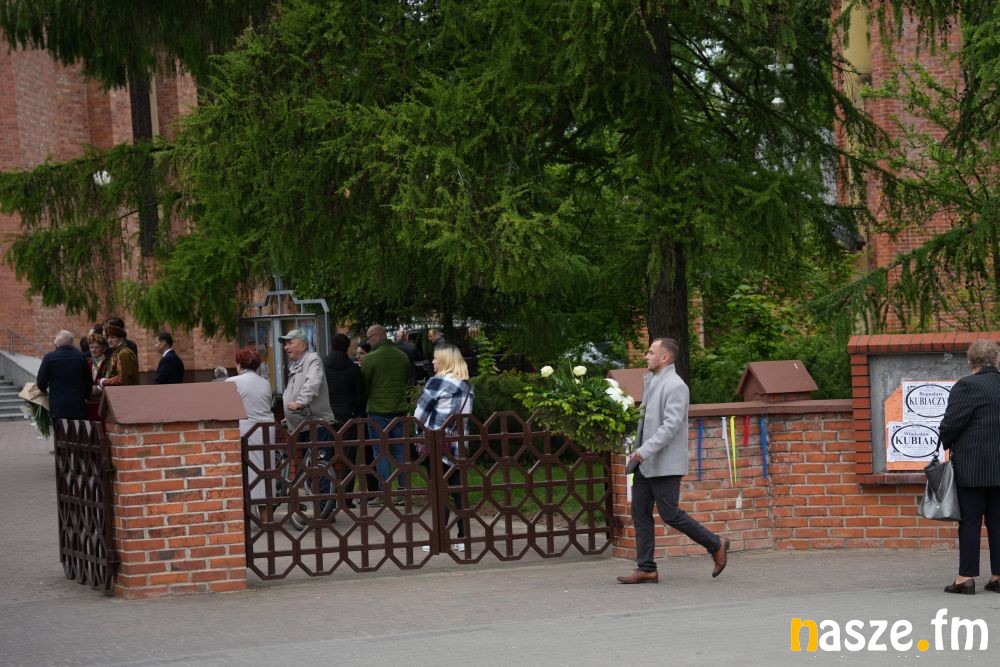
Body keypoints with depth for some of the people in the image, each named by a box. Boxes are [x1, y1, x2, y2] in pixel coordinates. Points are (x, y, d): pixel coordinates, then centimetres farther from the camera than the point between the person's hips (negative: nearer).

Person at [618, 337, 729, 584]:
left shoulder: (675, 386, -14)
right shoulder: (651, 381, 15)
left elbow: (671, 425, -22)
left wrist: (645, 450, -26)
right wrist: (637, 448, 16)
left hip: (665, 464, -9)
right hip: (645, 463, 9)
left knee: (670, 514, -6)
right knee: (640, 512, 5)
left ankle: (716, 545, 10)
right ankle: (646, 569, 7)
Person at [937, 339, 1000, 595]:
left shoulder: (967, 386, -14)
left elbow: (951, 423, -14)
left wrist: (946, 443, 6)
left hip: (972, 467, -6)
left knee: (970, 521, -1)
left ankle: (966, 577, 0)